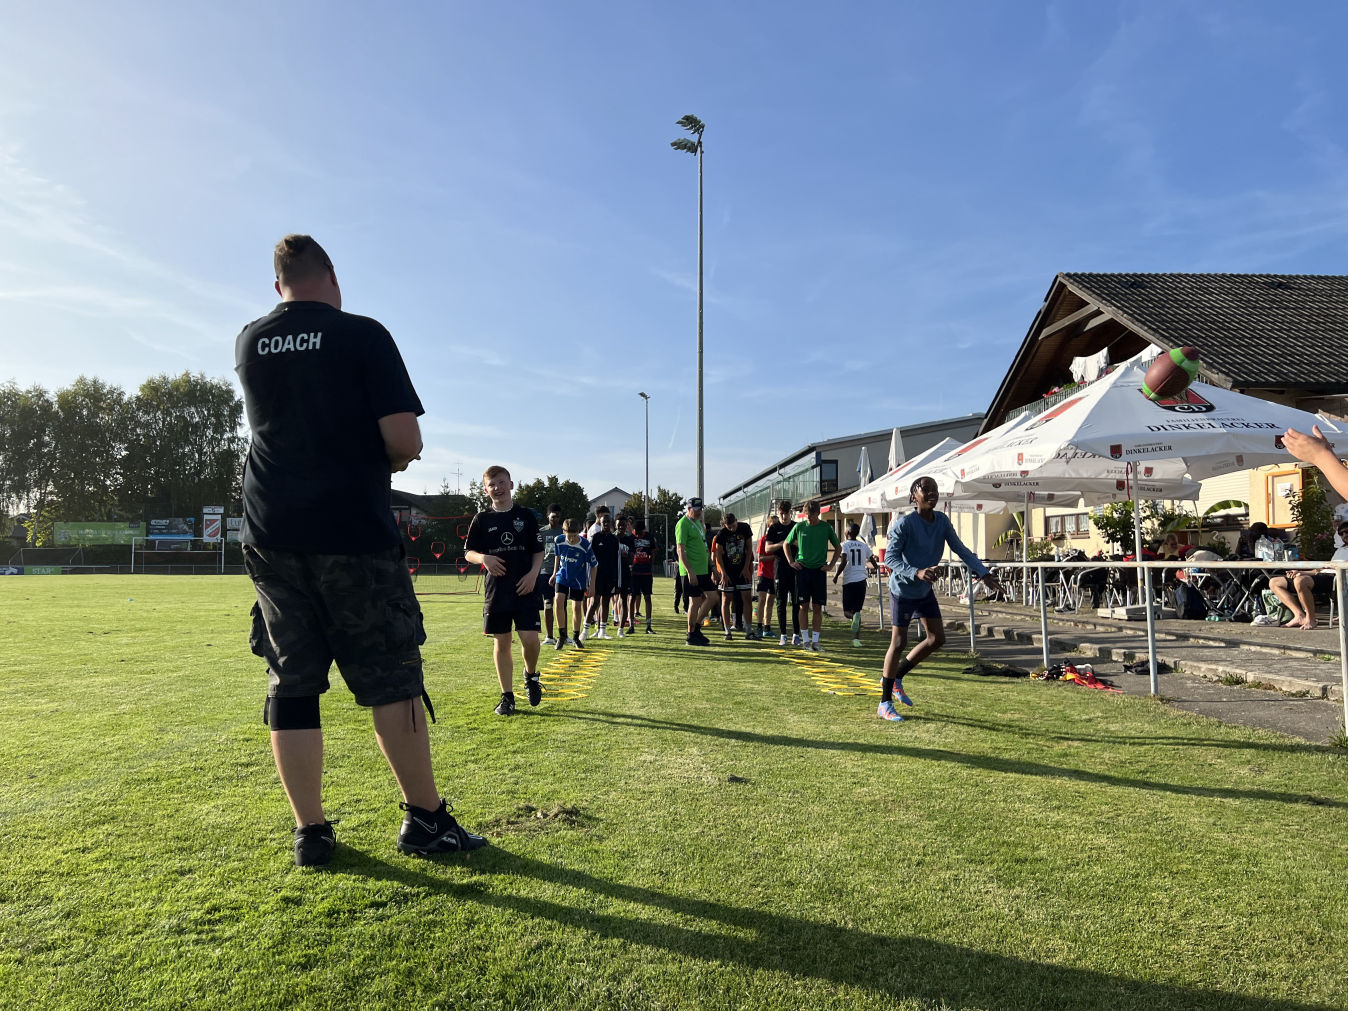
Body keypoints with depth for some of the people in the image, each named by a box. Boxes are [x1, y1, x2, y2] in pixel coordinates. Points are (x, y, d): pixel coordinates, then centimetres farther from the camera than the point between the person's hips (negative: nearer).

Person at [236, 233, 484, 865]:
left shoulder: (248, 344, 10)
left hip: (269, 534, 5)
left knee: (291, 684, 9)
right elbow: (405, 440, -11)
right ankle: (424, 818, 11)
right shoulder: (363, 335, -4)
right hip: (352, 532, -4)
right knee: (391, 679, 3)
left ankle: (310, 832, 14)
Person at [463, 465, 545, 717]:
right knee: (501, 643, 4)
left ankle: (531, 675, 22)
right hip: (496, 590, 1)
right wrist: (483, 558, -14)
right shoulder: (482, 519, 6)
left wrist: (533, 573, -10)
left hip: (525, 589, -1)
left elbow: (539, 551, 7)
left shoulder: (527, 515, 5)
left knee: (529, 638, -10)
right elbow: (468, 552, 8)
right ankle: (507, 696, 16)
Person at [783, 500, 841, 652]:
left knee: (818, 607, 1)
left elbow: (838, 548, 14)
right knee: (803, 605, 0)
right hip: (802, 569, 0)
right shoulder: (799, 527, 3)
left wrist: (830, 565, 5)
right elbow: (786, 544, 16)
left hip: (819, 571, 0)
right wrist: (791, 562, 6)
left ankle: (815, 640, 9)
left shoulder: (827, 528, 2)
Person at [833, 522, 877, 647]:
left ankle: (854, 617, -29)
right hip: (861, 580, 3)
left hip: (849, 581, -3)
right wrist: (869, 567, 35)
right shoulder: (864, 545, 10)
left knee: (847, 611, 6)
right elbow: (873, 564, 12)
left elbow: (843, 562, -17)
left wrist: (836, 576, -5)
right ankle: (856, 638, 3)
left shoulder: (844, 545, -3)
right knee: (857, 609, 12)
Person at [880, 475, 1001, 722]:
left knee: (937, 639, 8)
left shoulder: (942, 521, -4)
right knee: (899, 642, -3)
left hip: (925, 591, 7)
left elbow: (960, 549, 1)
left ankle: (897, 677, 27)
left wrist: (983, 573, -9)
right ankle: (885, 703, 8)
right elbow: (890, 558, -26)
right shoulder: (904, 523, -23)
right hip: (902, 590, -7)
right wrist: (917, 573, -41)